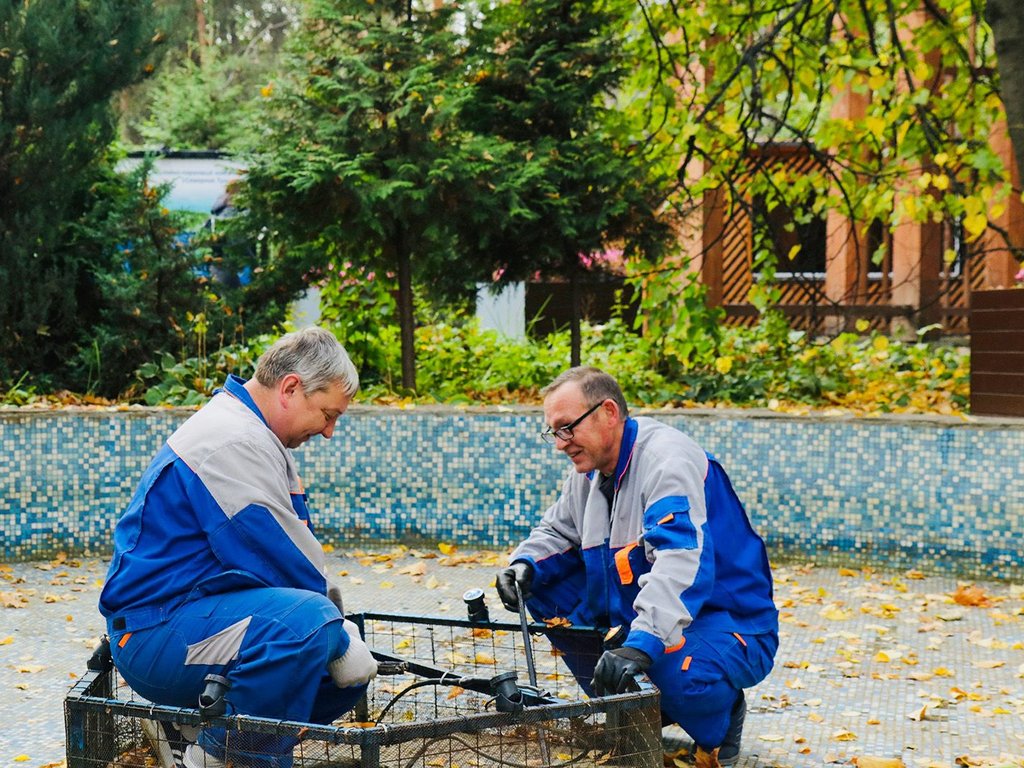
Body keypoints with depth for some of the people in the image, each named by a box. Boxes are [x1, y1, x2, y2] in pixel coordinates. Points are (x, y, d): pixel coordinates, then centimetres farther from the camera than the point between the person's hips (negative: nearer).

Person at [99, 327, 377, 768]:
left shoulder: (256, 435, 15)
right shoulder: (234, 442, -19)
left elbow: (298, 547, 15)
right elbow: (284, 563, -22)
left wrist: (342, 637, 3)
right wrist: (340, 639, -11)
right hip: (154, 629, -11)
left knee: (350, 675, 7)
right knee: (307, 619, -33)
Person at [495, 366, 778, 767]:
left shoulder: (668, 459, -23)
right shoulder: (589, 470, 5)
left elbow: (681, 561, -36)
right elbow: (556, 531, 18)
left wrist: (642, 644, -48)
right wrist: (525, 564, -6)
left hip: (727, 627, -8)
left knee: (675, 670, -40)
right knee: (542, 583, 0)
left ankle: (720, 721, -1)